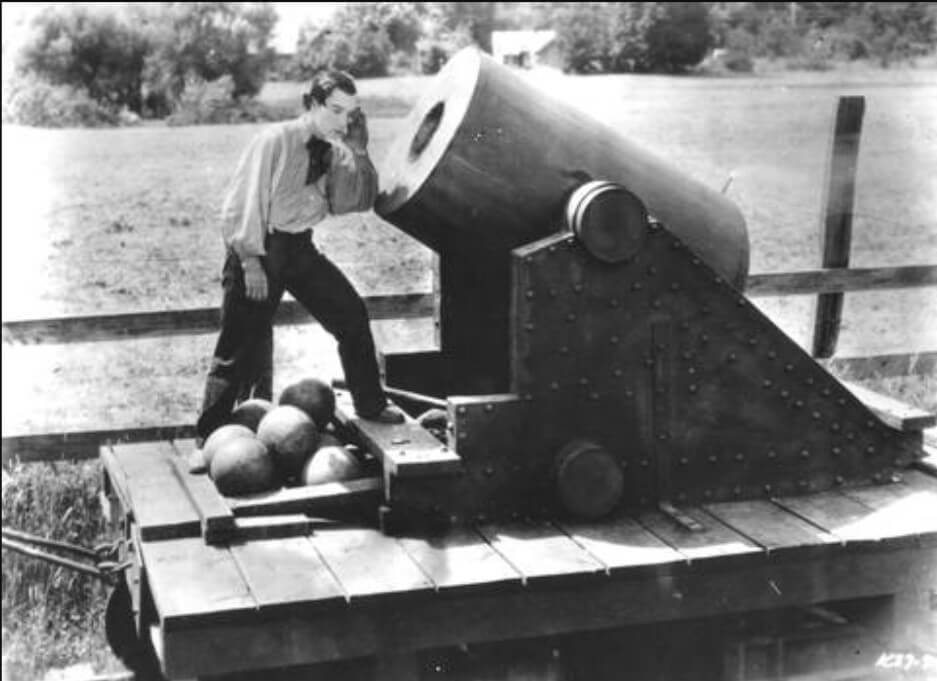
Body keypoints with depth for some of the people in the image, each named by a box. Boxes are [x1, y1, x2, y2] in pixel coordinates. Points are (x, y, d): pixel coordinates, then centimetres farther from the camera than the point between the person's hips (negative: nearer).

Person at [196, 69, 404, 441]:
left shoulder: (334, 152, 5)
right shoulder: (275, 140, -14)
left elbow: (357, 202, -1)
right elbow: (244, 202, -15)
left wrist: (359, 153, -9)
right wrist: (250, 262, -19)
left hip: (299, 247, 6)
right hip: (259, 247, -6)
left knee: (352, 314, 3)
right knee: (241, 348, -5)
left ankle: (370, 405, 20)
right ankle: (209, 440, 6)